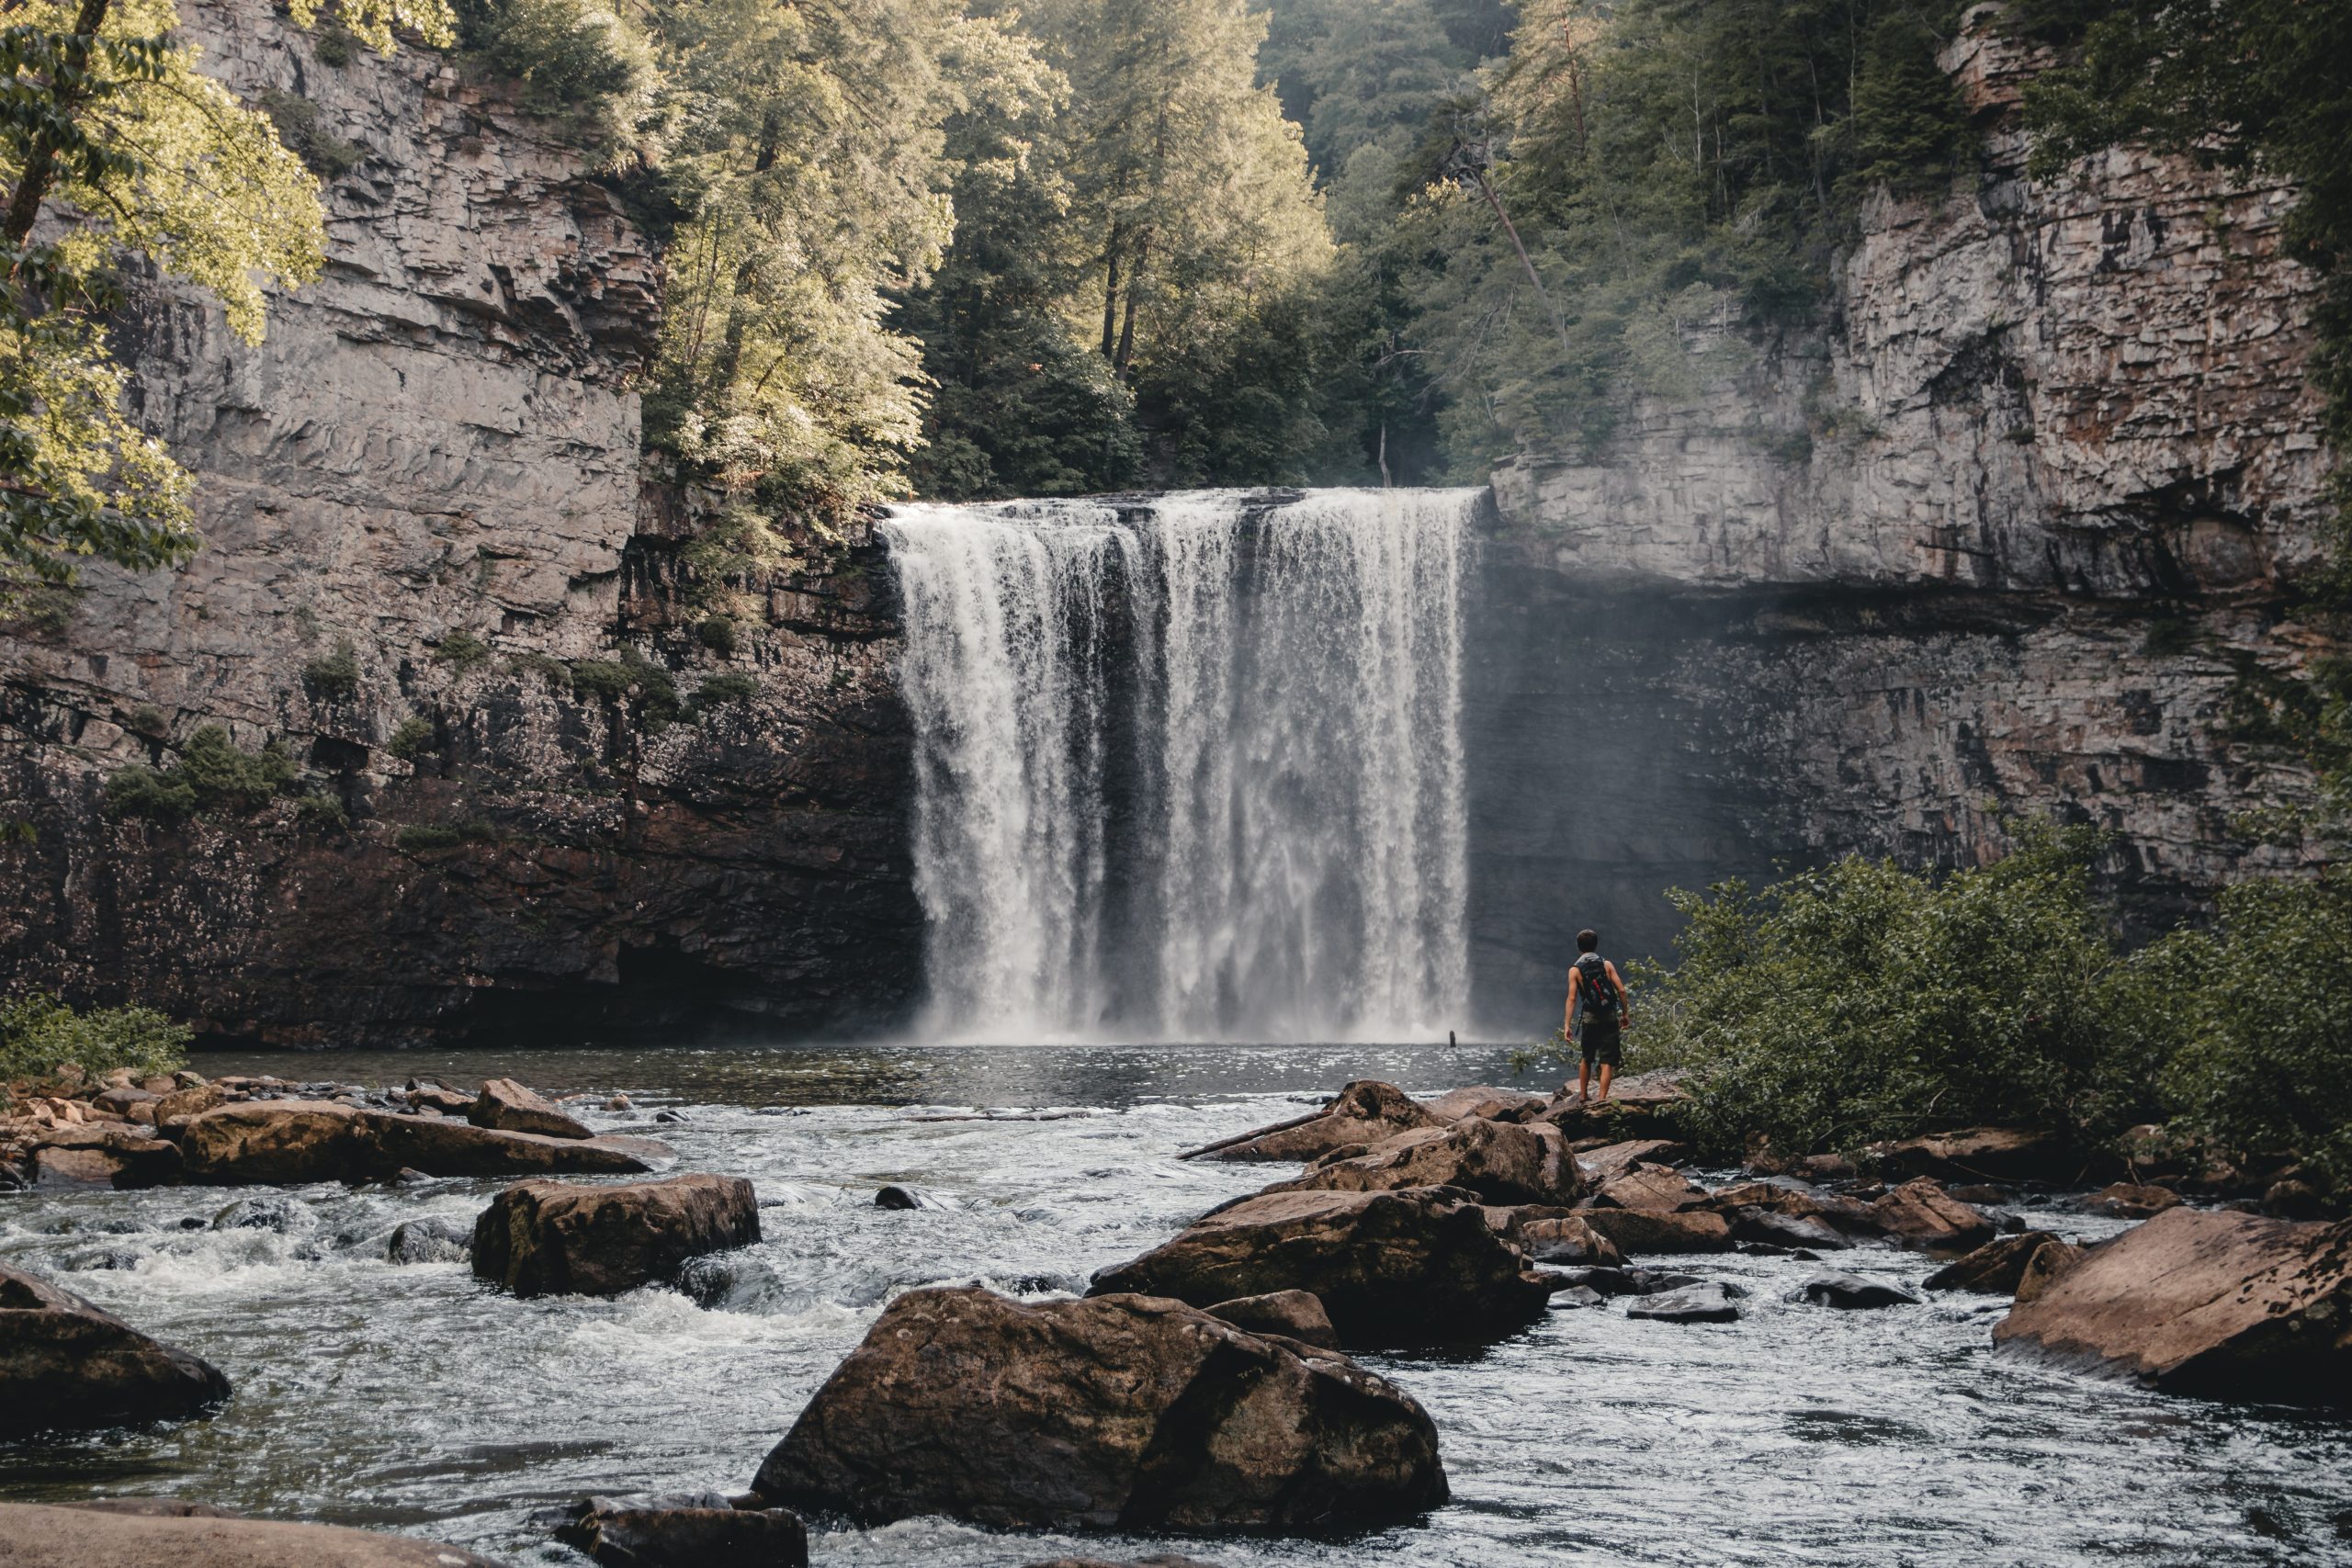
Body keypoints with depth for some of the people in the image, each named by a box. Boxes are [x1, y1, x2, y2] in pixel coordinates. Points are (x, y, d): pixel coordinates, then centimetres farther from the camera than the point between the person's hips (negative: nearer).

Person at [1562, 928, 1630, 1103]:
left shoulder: (1575, 970, -1)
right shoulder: (1607, 964, 1)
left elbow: (1572, 998, -8)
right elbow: (1621, 990, -3)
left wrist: (1567, 1025, -8)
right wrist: (1625, 1014, 8)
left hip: (1589, 1019, 1)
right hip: (1610, 1019, -1)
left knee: (1586, 1059, 20)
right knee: (1607, 1062, -1)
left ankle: (1583, 1096, 28)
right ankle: (1602, 1099, -9)